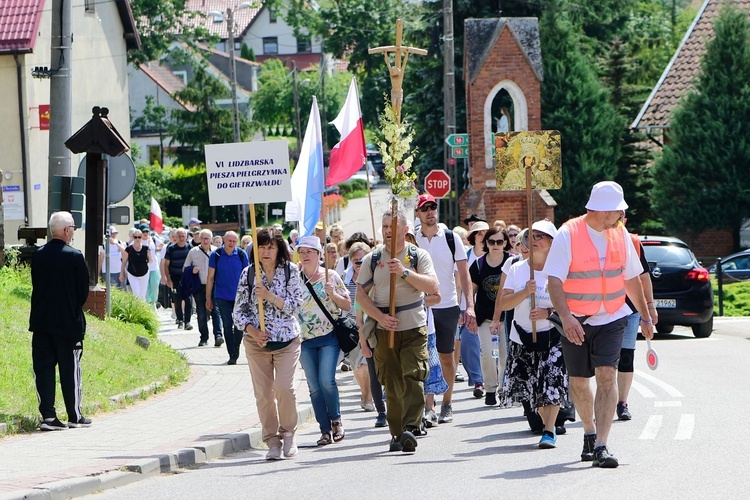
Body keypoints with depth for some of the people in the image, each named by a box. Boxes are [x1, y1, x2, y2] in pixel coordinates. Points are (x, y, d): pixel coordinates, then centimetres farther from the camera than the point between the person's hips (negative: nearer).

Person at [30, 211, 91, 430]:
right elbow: (84, 289, -5)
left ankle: (48, 415, -2)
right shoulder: (74, 256, -12)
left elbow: (35, 286, 8)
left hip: (41, 321, 3)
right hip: (68, 322, -3)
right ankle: (75, 416, 13)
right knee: (70, 369, 6)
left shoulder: (37, 256, 0)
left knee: (43, 368, 4)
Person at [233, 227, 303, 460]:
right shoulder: (248, 273, 3)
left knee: (284, 388, -15)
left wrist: (270, 296, -17)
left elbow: (295, 305, -5)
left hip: (287, 340, -2)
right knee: (263, 393, 0)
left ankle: (288, 432, 7)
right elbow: (239, 309, 3)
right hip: (256, 341, 2)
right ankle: (273, 441, 9)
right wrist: (252, 331, -12)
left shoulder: (289, 270, 0)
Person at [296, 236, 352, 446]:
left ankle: (336, 420, 6)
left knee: (326, 380, -15)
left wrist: (333, 294, -12)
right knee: (314, 387, 1)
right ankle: (325, 430, 7)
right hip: (305, 340, 3)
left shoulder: (331, 277, 2)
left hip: (329, 336, -3)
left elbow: (347, 305, 4)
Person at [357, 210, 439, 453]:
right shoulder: (372, 259, 7)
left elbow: (433, 287, -9)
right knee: (391, 383, 3)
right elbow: (361, 294, 6)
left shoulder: (419, 255, 3)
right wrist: (380, 317, -9)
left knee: (412, 378, -15)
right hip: (384, 330, 2)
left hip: (414, 328, -2)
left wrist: (405, 272, -20)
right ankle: (396, 434, 9)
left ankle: (410, 428, -21)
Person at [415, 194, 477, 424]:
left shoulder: (451, 239, 1)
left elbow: (464, 275, 2)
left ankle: (447, 404, 17)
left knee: (446, 357, 7)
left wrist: (470, 306, -7)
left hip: (447, 306, 0)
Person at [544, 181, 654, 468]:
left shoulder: (620, 234, 4)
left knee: (606, 376, -15)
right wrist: (566, 318, -33)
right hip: (576, 322, -2)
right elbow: (555, 282, -19)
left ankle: (601, 446, -20)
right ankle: (590, 433, 35)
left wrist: (645, 316, 22)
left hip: (611, 319, 2)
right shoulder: (568, 235, -12)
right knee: (579, 382, 9)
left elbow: (631, 278, 16)